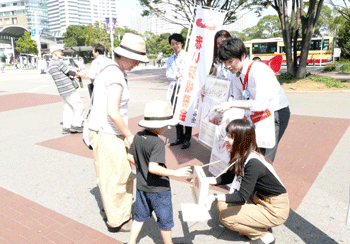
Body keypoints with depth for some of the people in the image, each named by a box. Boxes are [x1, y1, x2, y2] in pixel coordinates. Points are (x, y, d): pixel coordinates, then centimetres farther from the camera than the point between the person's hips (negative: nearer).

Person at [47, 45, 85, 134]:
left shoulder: (50, 64, 20)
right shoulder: (57, 62, -10)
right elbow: (67, 72, -7)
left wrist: (73, 76, 20)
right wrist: (78, 74, 9)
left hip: (62, 92, 10)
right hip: (69, 90, -10)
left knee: (67, 108, 13)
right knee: (79, 106, -3)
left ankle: (66, 127, 12)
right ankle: (76, 125, -2)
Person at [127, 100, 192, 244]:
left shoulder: (138, 136, -4)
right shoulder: (158, 143, -27)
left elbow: (130, 157, 4)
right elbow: (153, 168, -33)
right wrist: (175, 173, -29)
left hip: (141, 186, 7)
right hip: (158, 189, -7)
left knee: (140, 215, 25)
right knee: (165, 218, 15)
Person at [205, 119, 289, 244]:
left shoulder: (252, 163, -31)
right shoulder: (241, 156, -6)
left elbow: (242, 197, -30)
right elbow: (229, 176, 5)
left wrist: (215, 197, -36)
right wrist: (206, 181, -7)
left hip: (275, 210, -8)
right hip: (259, 199, 8)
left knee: (225, 216, -11)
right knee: (222, 206, 0)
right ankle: (259, 224, 13)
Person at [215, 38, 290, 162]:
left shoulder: (259, 70, -27)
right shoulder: (236, 75, -3)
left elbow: (261, 104, -32)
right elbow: (238, 100, 5)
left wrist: (231, 104, -31)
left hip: (277, 113, -7)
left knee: (264, 156, -9)